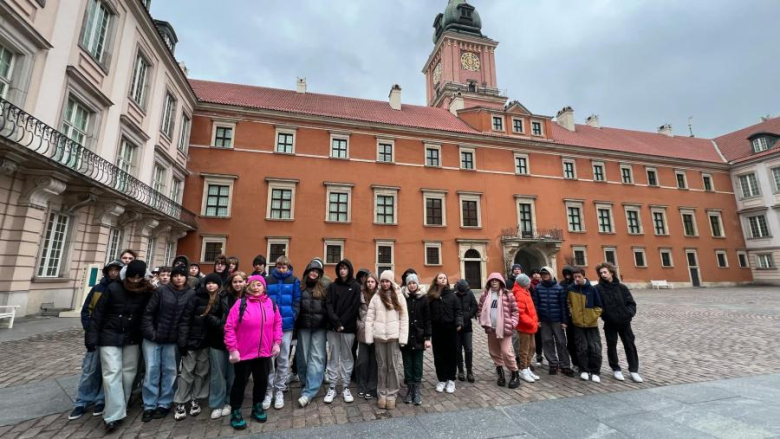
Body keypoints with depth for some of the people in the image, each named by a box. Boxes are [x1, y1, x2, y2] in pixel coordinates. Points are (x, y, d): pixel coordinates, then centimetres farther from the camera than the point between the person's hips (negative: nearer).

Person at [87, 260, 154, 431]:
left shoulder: (146, 292, -7)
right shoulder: (113, 288, -11)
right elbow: (99, 312, -7)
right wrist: (92, 337, -8)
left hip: (132, 338, 2)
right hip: (110, 336, -2)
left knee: (128, 373, 9)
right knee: (112, 373, -6)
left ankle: (121, 408, 26)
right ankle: (114, 415, 0)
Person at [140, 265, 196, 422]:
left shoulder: (191, 294, -5)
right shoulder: (161, 291, -4)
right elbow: (148, 312, -2)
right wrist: (150, 332, -8)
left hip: (173, 340, 0)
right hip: (153, 338, 0)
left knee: (170, 372, 7)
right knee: (152, 371, 6)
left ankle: (164, 404, 22)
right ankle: (149, 406, 21)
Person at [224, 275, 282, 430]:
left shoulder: (271, 304, -1)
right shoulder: (241, 303, -13)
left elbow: (277, 324, 6)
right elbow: (229, 327, -12)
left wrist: (277, 342, 1)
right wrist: (232, 349, -14)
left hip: (264, 352, 4)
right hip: (243, 352, -4)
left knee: (262, 380, 17)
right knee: (240, 381, 11)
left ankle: (257, 406, 39)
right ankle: (236, 412, 32)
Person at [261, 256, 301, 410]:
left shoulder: (294, 281, 2)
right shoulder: (267, 280, 3)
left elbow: (296, 301, 1)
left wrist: (292, 317, -10)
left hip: (286, 325, 0)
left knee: (283, 359, 9)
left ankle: (279, 390, 23)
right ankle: (268, 391, 21)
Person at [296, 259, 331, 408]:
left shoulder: (325, 285, 1)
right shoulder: (300, 286, 2)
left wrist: (328, 322, -3)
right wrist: (295, 323, 1)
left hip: (320, 326, -1)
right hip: (303, 326, 1)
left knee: (316, 358, -2)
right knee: (303, 356, 10)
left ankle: (308, 392, 2)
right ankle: (305, 384, 28)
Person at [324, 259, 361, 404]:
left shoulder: (355, 286, 1)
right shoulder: (332, 286, 8)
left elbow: (354, 307, -6)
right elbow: (328, 304, -1)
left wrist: (342, 323, -12)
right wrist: (336, 322, -14)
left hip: (348, 328, -1)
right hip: (333, 327, 2)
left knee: (347, 357, 7)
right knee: (333, 357, 7)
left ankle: (346, 387, 17)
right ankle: (331, 387, 16)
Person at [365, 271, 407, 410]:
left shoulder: (399, 297, 1)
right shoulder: (376, 297, 4)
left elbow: (404, 319, -1)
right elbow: (369, 318, 2)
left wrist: (403, 338, -7)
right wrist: (369, 337, -5)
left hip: (394, 336, -1)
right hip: (379, 336, 1)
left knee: (393, 366, 6)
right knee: (381, 366, 10)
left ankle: (392, 394, 20)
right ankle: (382, 394, 23)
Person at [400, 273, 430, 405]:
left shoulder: (423, 298, -1)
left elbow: (427, 319, 0)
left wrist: (427, 337, -5)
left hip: (418, 337, 0)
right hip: (405, 337, 0)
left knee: (418, 365, 8)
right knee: (407, 365, 10)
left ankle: (417, 391, 18)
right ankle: (409, 389, 23)